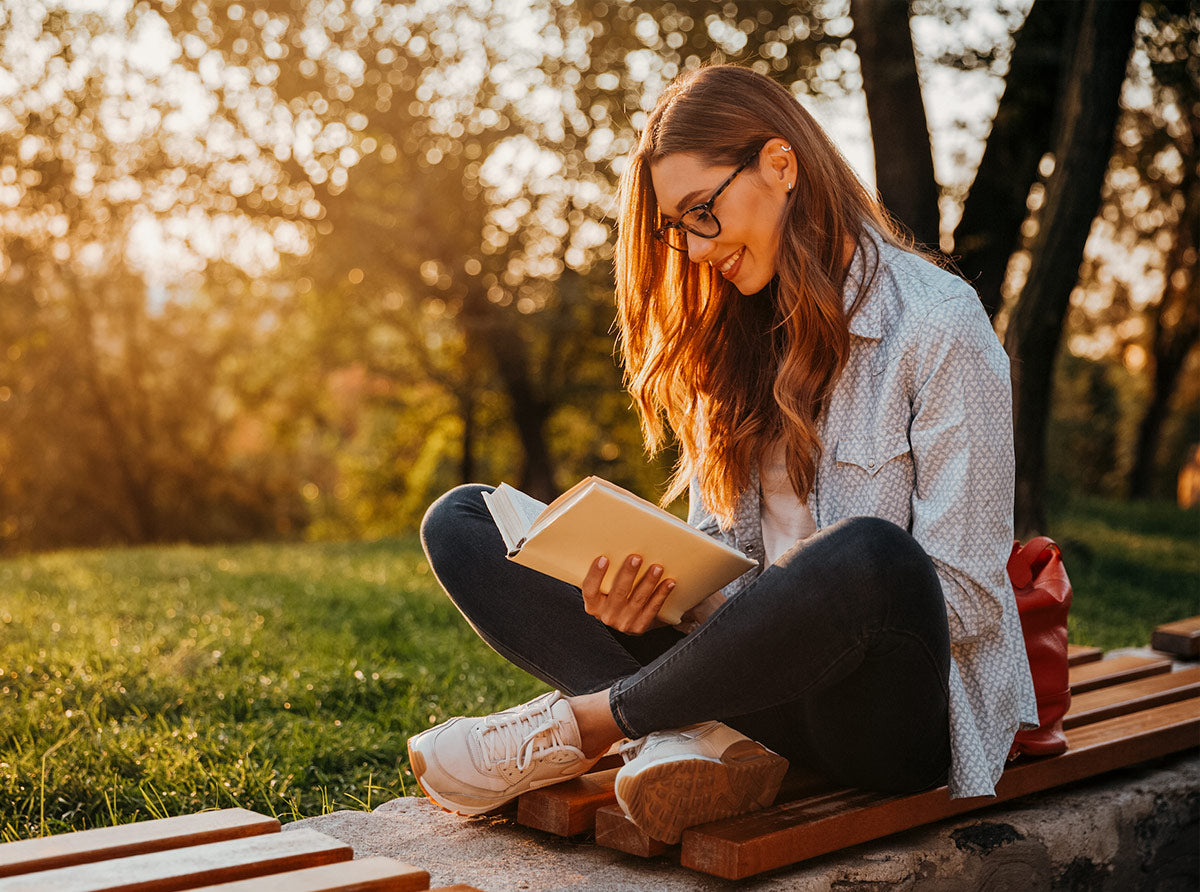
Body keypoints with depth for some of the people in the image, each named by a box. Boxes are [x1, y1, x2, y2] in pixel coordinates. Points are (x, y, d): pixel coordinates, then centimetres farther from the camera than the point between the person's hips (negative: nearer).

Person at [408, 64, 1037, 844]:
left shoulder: (939, 326, -8)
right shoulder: (734, 339, 12)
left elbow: (967, 597, -12)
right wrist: (654, 589, -11)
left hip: (898, 709, -5)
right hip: (765, 684, 6)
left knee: (865, 557, -42)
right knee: (462, 524, -3)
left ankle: (578, 727, -18)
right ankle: (697, 741, -23)